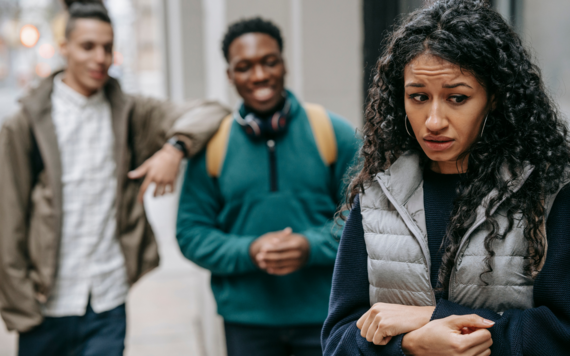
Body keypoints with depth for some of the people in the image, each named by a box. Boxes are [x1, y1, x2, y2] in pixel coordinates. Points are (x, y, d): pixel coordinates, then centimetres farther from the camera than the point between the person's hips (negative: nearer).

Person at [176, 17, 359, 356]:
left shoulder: (334, 133, -2)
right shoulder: (212, 145, -1)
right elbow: (191, 231, 2)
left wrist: (311, 247, -17)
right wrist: (248, 251, -15)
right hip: (245, 318, 1)